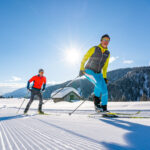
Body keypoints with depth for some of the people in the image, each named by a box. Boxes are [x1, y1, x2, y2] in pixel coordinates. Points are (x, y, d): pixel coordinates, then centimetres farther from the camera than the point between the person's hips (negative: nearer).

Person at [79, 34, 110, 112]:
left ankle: (104, 108, 6)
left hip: (98, 73, 5)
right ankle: (96, 100, -10)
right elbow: (84, 59, -5)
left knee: (104, 89, -10)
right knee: (99, 83, -28)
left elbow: (105, 66, 15)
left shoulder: (107, 53, 8)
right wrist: (81, 69, -15)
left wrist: (104, 77, 11)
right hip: (89, 71, -5)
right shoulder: (94, 49, -7)